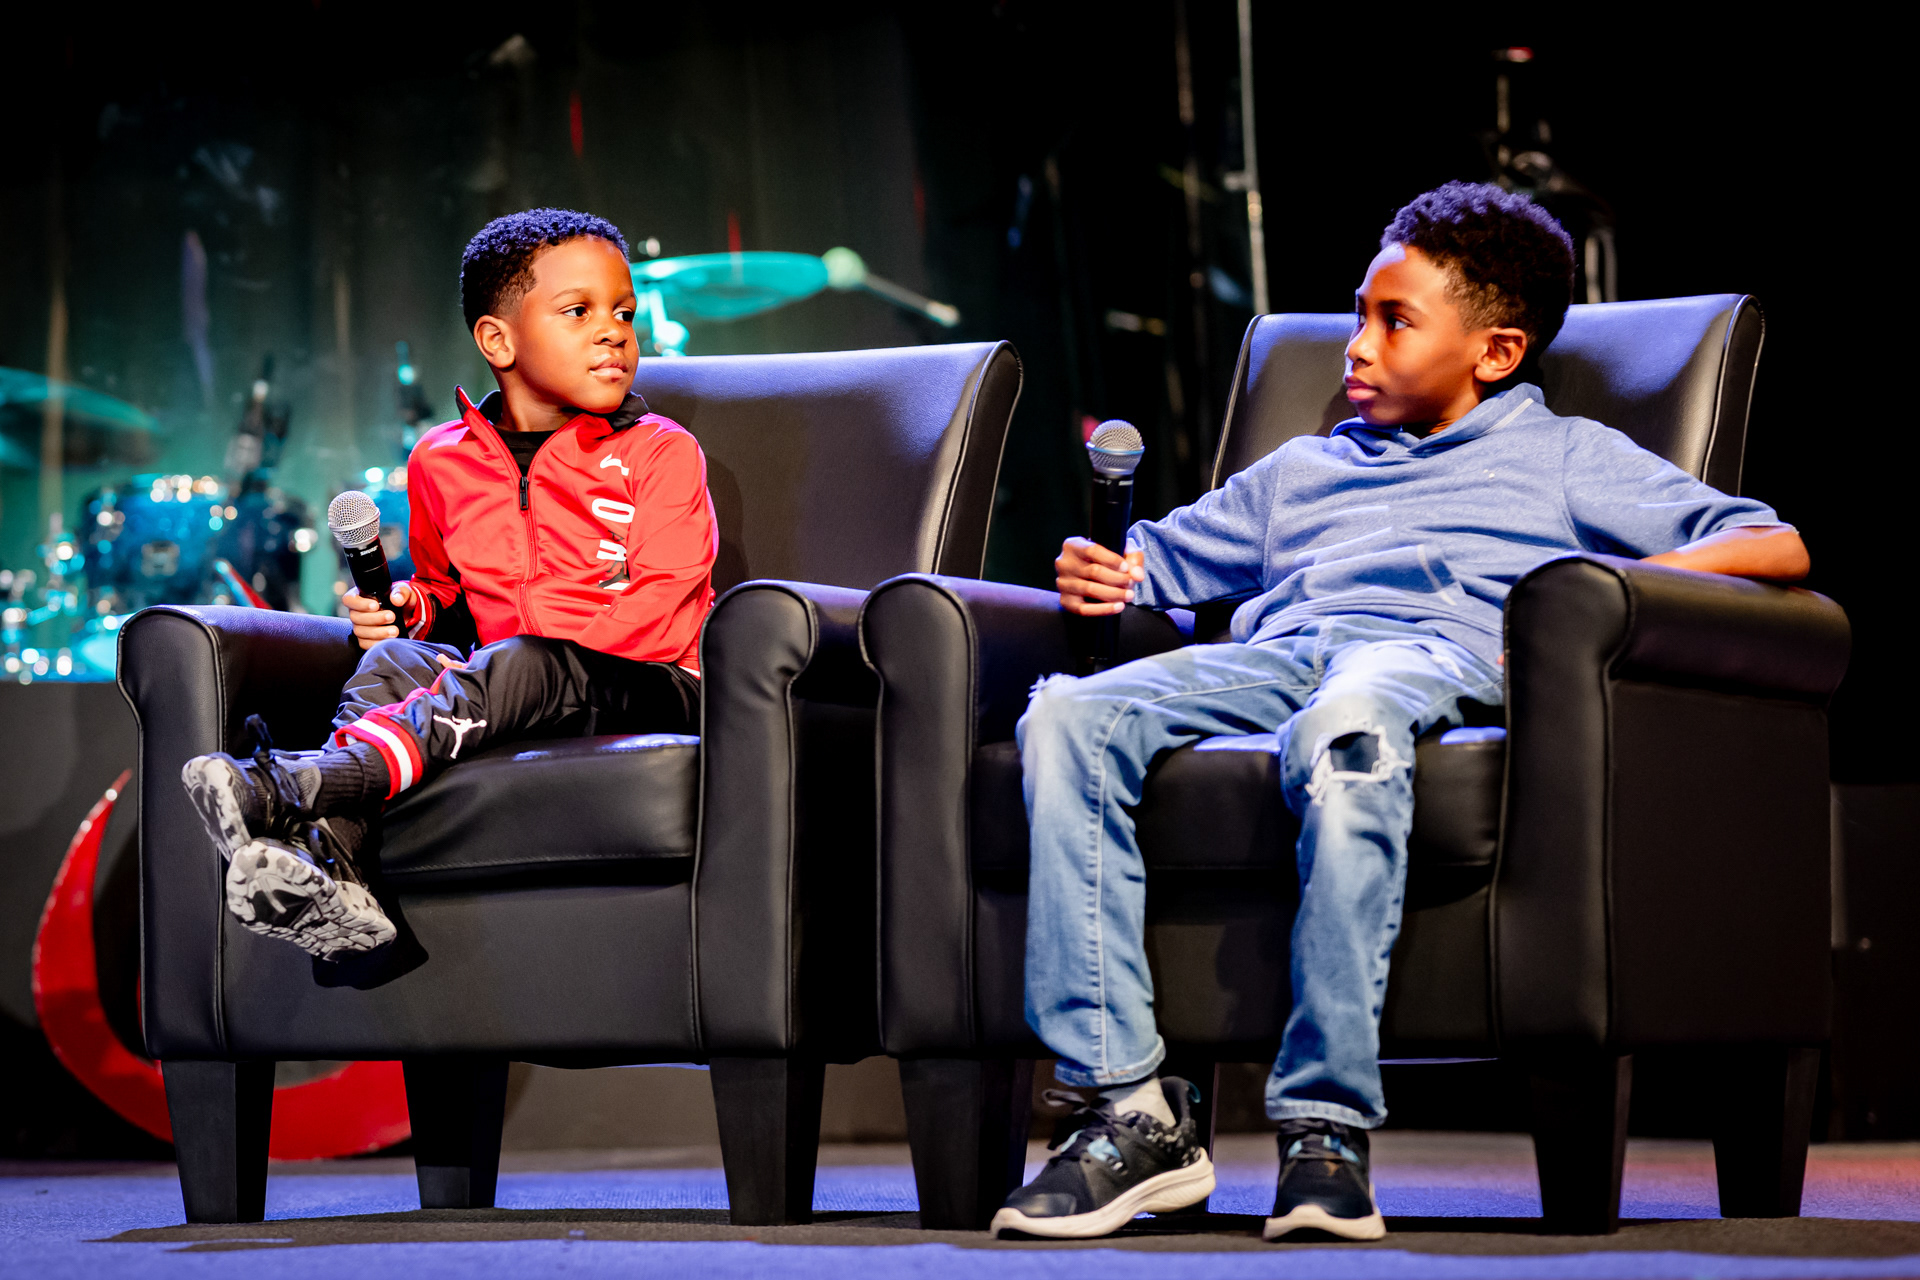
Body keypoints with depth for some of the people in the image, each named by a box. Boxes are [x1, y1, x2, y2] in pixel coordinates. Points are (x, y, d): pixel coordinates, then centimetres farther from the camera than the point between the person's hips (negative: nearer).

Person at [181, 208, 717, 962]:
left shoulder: (660, 452, 2)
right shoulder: (444, 461, 15)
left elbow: (655, 618, -9)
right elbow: (441, 583, 32)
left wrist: (533, 646, -19)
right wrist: (411, 607, 7)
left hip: (648, 688, -4)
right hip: (508, 698, 5)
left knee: (517, 668, -34)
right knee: (395, 657, -21)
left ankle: (301, 785, -54)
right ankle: (328, 863, -46)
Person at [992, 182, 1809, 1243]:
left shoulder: (1564, 457, 26)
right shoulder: (1302, 470, 40)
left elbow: (1774, 548, 15)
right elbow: (1157, 560, 44)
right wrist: (1098, 573, 18)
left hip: (1434, 650, -4)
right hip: (1272, 654, 4)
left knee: (1345, 732, -44)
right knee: (1067, 719, -29)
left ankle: (1326, 1127, -43)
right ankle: (1133, 1113, -33)